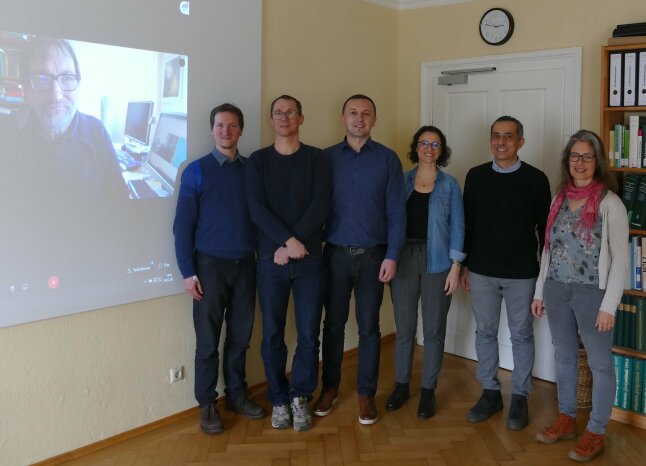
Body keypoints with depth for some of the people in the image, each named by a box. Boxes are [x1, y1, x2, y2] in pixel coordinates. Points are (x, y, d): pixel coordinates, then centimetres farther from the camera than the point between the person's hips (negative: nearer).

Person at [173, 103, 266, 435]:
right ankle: (206, 404, 18)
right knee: (208, 340, 5)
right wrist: (188, 272, -9)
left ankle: (236, 394, 28)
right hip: (210, 264, -3)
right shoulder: (197, 171, -3)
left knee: (240, 336, 11)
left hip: (246, 264, 3)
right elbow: (183, 225, -5)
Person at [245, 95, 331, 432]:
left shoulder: (317, 159, 5)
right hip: (270, 259, 0)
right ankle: (279, 399, 23)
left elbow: (320, 206, -6)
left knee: (308, 334, 2)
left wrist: (295, 244, -15)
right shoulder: (257, 161, 6)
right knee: (273, 335, 6)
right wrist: (288, 240, -18)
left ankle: (300, 396, 22)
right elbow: (257, 209, -6)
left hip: (310, 258, 0)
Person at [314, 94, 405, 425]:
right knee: (333, 324, 9)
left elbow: (396, 211, -1)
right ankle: (330, 387, 25)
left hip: (373, 255, -1)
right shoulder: (327, 158, 3)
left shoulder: (387, 159, 1)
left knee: (369, 327, 7)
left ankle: (366, 393, 21)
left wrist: (392, 256, -7)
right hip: (336, 253, 1)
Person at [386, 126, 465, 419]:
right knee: (404, 326, 8)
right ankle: (401, 384, 24)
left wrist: (455, 267, -5)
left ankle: (428, 390, 19)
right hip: (404, 258, 1)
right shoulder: (402, 181, 4)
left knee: (434, 328, 6)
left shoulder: (450, 185, 1)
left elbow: (457, 227, 1)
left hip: (437, 262, -1)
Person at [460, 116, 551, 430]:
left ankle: (520, 398, 22)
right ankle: (490, 393, 26)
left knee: (521, 334, 8)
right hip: (481, 271, 3)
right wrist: (464, 265, 7)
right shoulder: (476, 176, 2)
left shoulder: (535, 179, -5)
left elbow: (545, 228, -1)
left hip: (522, 273, -2)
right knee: (485, 332, 11)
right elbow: (467, 223, 7)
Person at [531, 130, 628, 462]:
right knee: (564, 357, 16)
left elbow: (620, 258, -10)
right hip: (557, 289, 6)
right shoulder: (560, 198, 7)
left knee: (600, 363, 8)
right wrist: (540, 291, 10)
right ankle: (566, 419, 32)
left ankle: (595, 432, 21)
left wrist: (609, 305, -13)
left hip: (591, 292, -5)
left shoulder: (610, 203, -9)